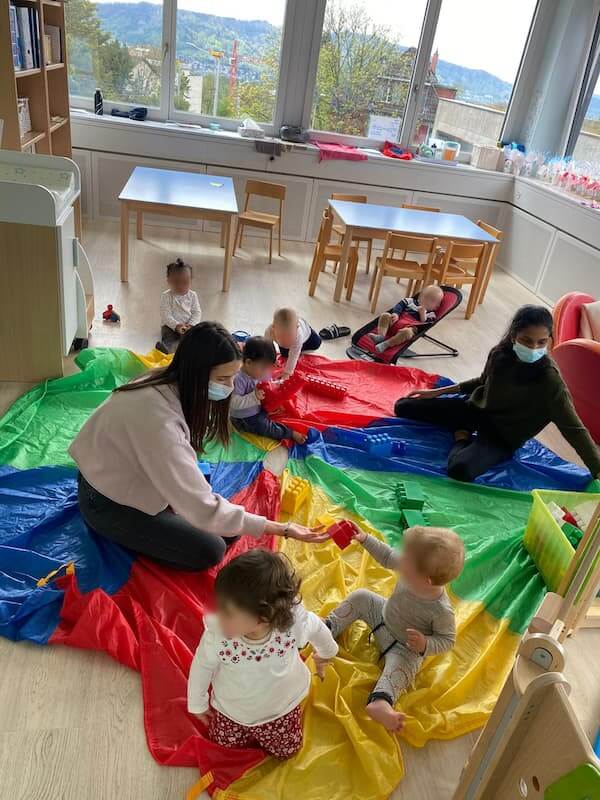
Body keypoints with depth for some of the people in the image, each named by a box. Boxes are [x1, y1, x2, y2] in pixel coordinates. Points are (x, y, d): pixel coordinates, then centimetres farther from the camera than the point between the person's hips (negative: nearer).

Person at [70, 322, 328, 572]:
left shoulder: (169, 383, -11)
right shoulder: (159, 419, -38)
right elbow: (203, 510, -36)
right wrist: (282, 529, -33)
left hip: (133, 477, 8)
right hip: (110, 502, -8)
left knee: (226, 529, 8)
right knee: (209, 551, -10)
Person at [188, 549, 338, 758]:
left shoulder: (294, 621, -40)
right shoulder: (217, 633, -40)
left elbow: (317, 628, -13)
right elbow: (201, 667, -16)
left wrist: (325, 653, 8)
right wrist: (197, 704, 2)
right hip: (231, 709, 0)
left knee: (286, 750, 23)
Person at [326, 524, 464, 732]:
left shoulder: (441, 611, -39)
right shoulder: (412, 569, -27)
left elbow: (447, 640, -21)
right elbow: (387, 556, -8)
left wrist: (425, 645, -37)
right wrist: (365, 539, -12)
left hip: (405, 649, -6)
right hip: (385, 614, 6)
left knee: (398, 669, -31)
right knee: (359, 597, 4)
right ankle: (329, 628, 14)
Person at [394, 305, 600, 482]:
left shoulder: (550, 380, -26)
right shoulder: (500, 353, -11)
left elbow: (574, 429, -24)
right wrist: (437, 392, 10)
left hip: (503, 435, -5)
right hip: (476, 408, 5)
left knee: (460, 470, -36)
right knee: (403, 406, 3)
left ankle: (462, 439, -3)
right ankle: (461, 432, 10)